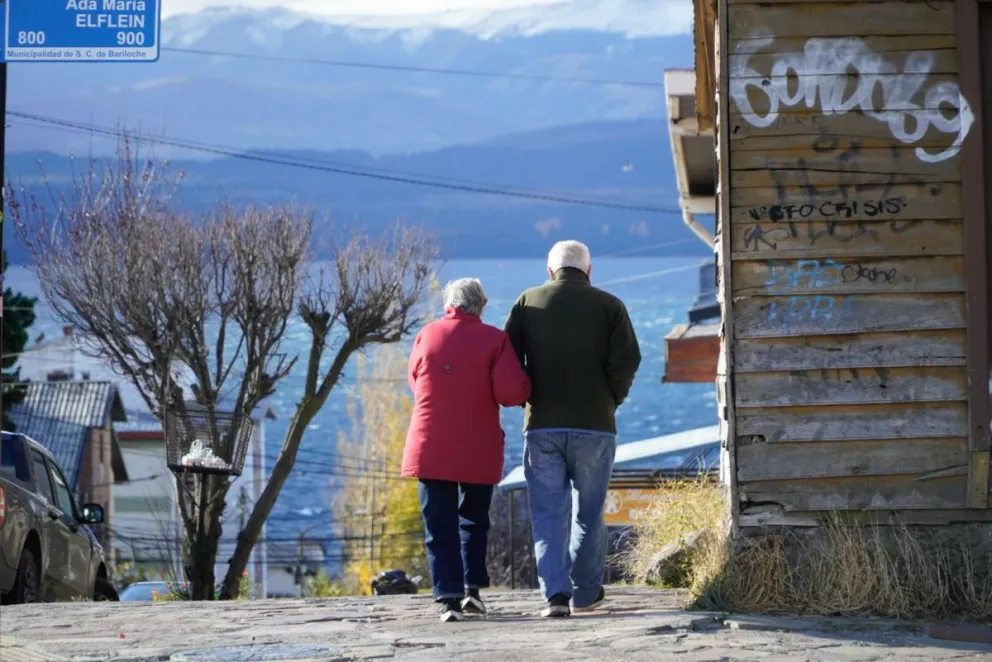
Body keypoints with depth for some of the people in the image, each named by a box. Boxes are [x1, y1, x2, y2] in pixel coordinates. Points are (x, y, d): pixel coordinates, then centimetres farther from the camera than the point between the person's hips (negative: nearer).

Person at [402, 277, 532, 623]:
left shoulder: (427, 335, 1)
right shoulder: (494, 339, -6)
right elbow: (512, 390, -15)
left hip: (430, 448, 0)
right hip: (478, 450, 0)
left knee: (440, 527, 2)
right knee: (474, 520, 18)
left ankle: (449, 597, -7)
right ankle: (472, 587, 8)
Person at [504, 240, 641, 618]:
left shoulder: (528, 302, 5)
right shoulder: (609, 306, 2)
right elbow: (627, 361, -8)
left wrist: (530, 400, 10)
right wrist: (612, 401, 7)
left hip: (542, 426, 0)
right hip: (595, 426, 0)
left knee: (548, 514, 2)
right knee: (588, 514, 11)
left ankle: (555, 593, -10)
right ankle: (586, 593, 14)